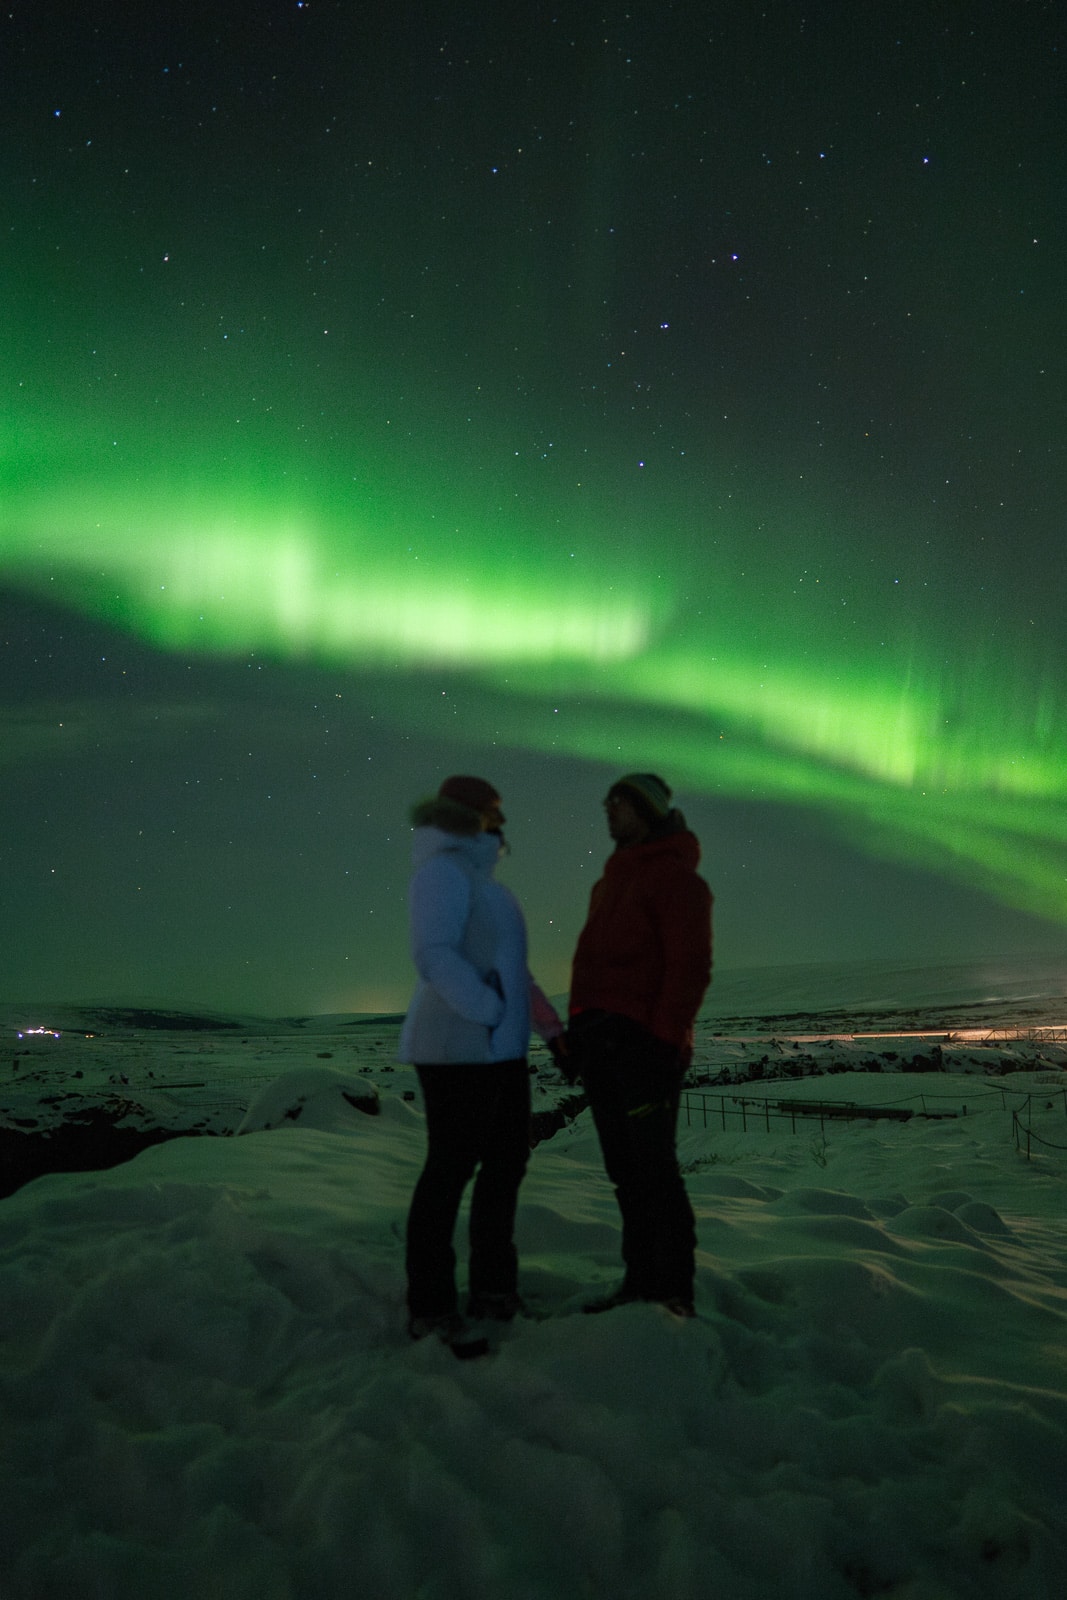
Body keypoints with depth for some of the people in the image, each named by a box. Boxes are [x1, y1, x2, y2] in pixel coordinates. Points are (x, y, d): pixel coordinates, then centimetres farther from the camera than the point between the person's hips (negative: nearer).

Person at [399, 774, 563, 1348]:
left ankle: (492, 1289, 25)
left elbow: (509, 964, 20)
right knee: (451, 1168, -5)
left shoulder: (478, 881, 19)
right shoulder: (443, 871, -10)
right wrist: (492, 1015, -21)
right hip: (458, 1049, -10)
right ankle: (430, 1310, 3)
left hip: (500, 1053, 10)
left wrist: (550, 1025, 13)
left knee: (506, 1162, 13)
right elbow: (434, 957, -22)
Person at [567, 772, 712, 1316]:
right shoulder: (610, 882, 23)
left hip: (643, 1044, -8)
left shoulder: (675, 876, -5)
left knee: (653, 1167, -7)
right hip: (600, 1042, 9)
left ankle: (674, 1292, -2)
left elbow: (690, 965, -12)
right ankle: (641, 1281, 16)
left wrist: (665, 1039, -19)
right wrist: (578, 1031, 16)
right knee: (625, 1170, 10)